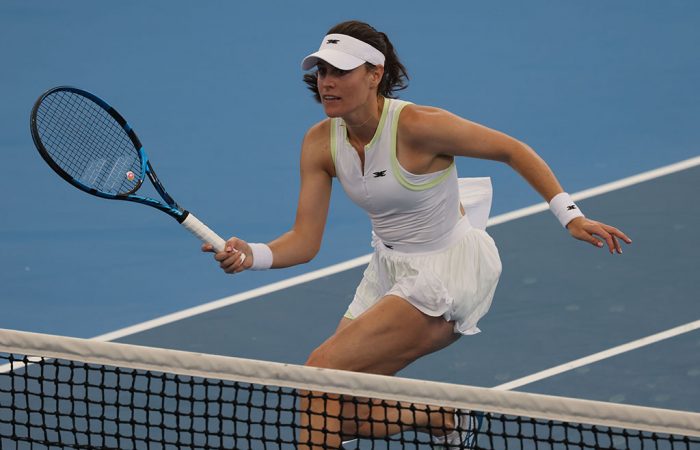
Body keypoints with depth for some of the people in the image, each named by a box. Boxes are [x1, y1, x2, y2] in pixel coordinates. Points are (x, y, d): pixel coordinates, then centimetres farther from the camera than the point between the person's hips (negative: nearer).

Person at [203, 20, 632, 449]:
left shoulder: (418, 125, -25)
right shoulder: (321, 142, -8)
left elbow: (512, 149, -13)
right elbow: (305, 240, -8)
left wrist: (570, 215, -17)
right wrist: (251, 255, -28)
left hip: (449, 271, -7)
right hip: (389, 270, 7)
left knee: (326, 366, -20)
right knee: (347, 415, 2)